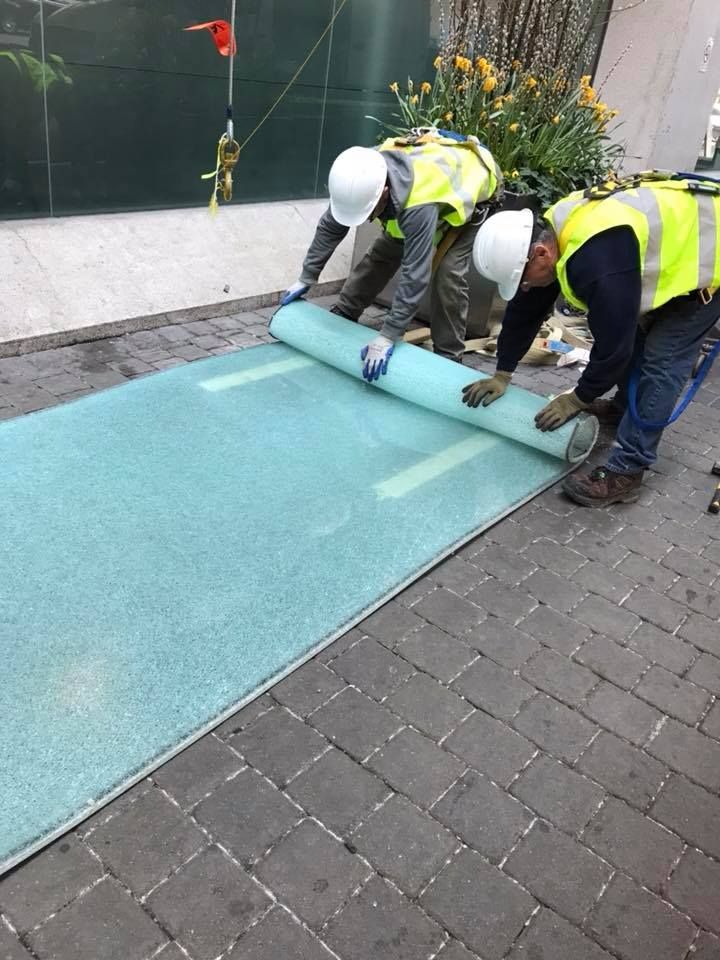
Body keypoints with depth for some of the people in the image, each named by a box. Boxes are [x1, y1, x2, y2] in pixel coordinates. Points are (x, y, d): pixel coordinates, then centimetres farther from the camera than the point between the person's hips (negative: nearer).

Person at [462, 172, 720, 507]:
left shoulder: (599, 262, -38)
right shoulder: (550, 230, -8)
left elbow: (613, 341, -30)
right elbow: (525, 311, 2)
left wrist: (579, 399, -14)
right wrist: (502, 375, 8)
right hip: (679, 231, 9)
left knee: (662, 360, -13)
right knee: (635, 335, 18)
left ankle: (625, 473, -10)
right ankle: (627, 408, 40)